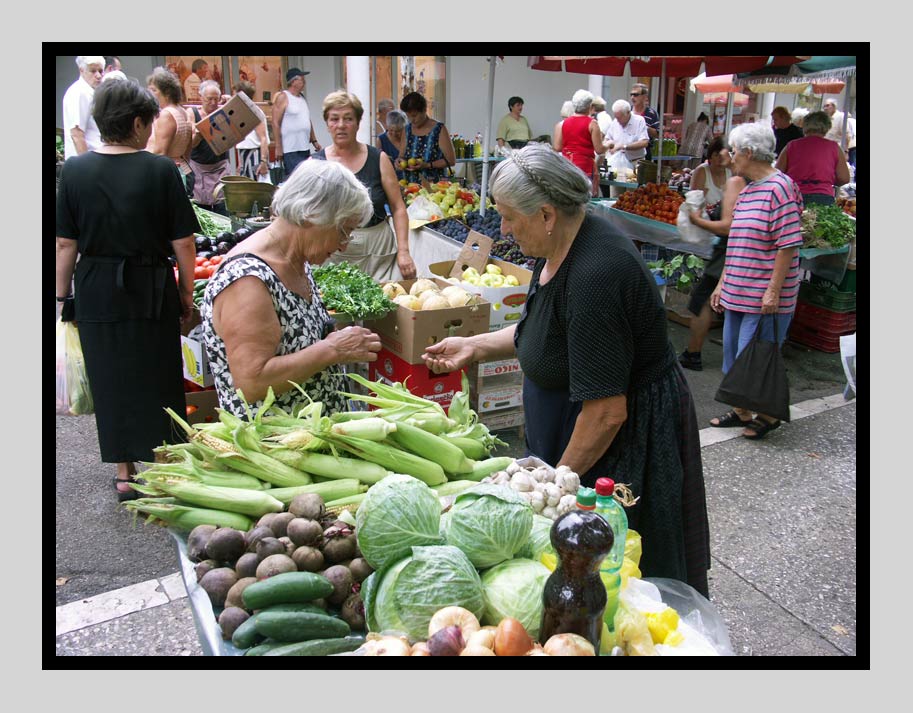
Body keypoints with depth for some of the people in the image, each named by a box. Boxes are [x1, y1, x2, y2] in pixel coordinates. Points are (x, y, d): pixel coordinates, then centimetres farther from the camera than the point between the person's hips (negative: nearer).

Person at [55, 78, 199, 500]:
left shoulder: (74, 170, -2)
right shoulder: (161, 170, -9)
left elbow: (65, 244, 0)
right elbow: (182, 243, -8)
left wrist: (62, 295, 11)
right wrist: (186, 293, 4)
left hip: (96, 292, 3)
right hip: (151, 291, -2)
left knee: (110, 383, 14)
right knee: (156, 381, 10)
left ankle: (124, 474, 23)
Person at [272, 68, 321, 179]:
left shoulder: (302, 97, 17)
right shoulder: (283, 97, -7)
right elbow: (276, 123, -12)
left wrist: (314, 141, 18)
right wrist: (278, 147, -16)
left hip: (305, 148, 8)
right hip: (290, 149, -8)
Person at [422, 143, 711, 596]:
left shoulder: (594, 277, -31)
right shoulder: (560, 245, 0)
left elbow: (607, 412, -29)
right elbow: (545, 329, 17)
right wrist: (475, 347, 8)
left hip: (628, 440, -9)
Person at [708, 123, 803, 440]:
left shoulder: (779, 188, -14)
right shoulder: (747, 190, 14)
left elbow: (788, 245, -18)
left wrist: (774, 291, -20)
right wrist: (722, 284, 18)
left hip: (764, 298, -9)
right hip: (738, 293, 9)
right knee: (734, 352, 16)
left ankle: (768, 415, 18)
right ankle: (741, 412, 31)